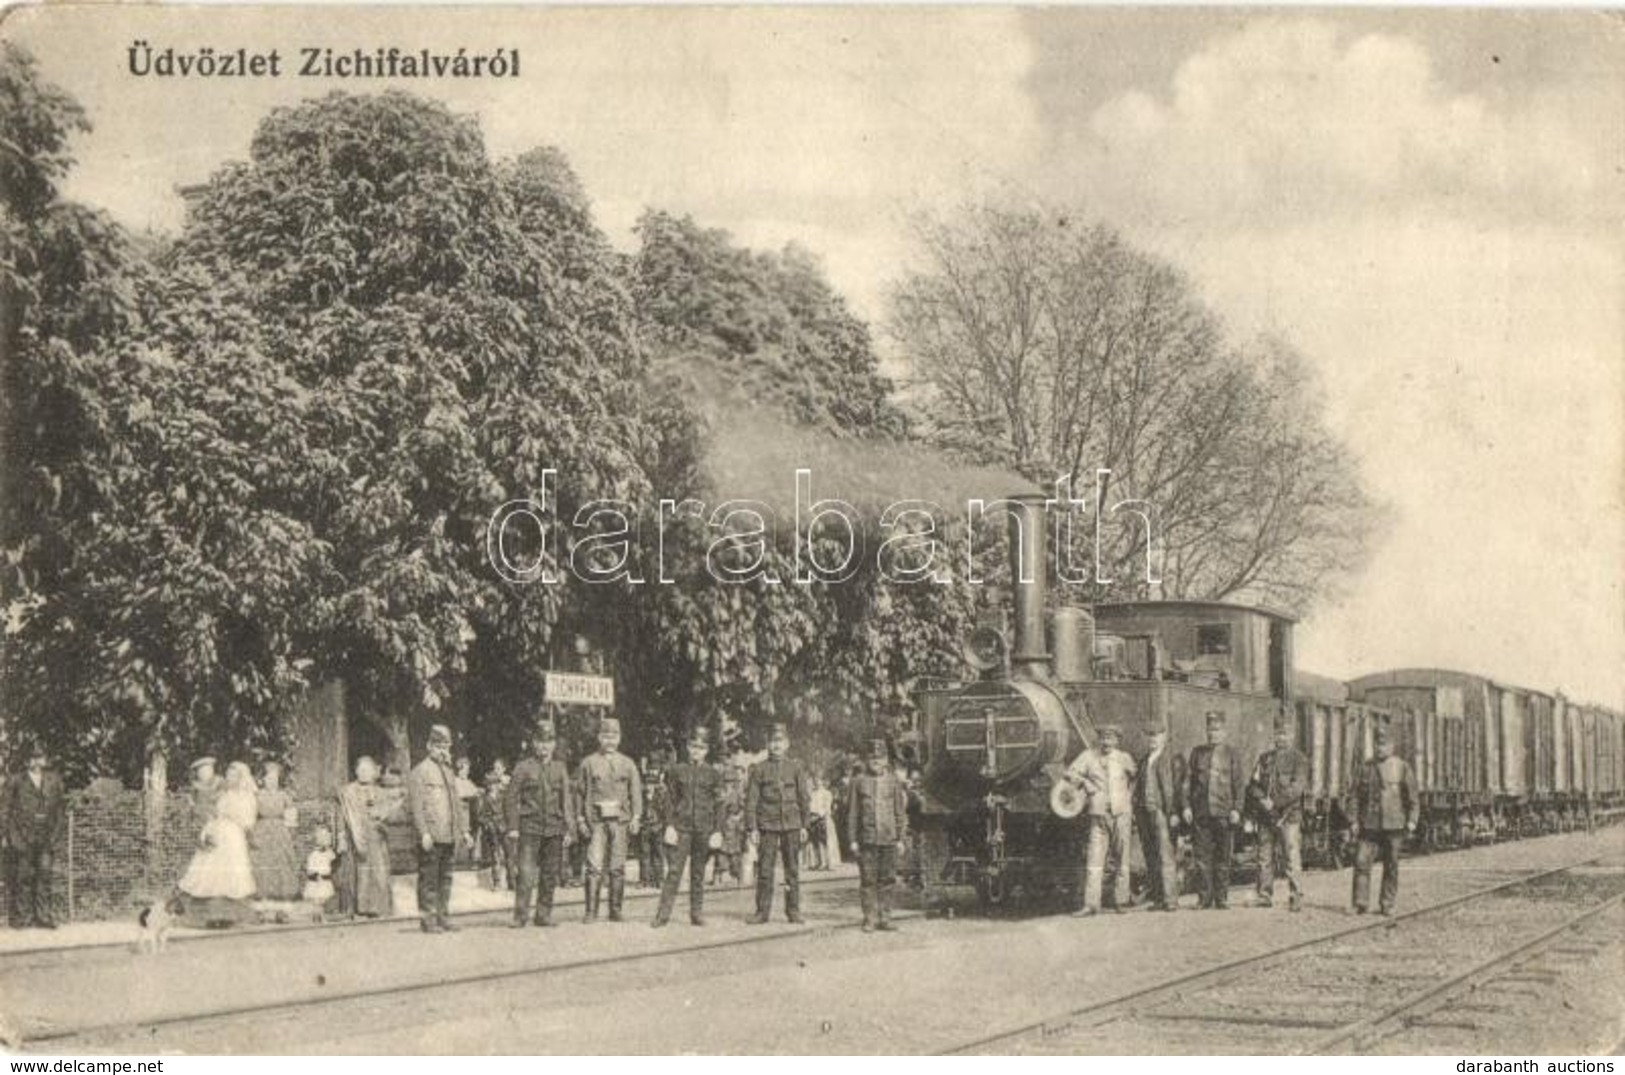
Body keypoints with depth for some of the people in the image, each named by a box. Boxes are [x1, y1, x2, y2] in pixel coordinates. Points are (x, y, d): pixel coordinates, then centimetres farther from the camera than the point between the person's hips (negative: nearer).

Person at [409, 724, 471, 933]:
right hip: (431, 837, -7)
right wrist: (424, 833, -18)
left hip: (449, 836, 7)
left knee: (445, 877, 9)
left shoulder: (449, 771, 19)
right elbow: (416, 805, -10)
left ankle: (443, 916, 15)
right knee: (429, 878, -4)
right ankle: (428, 919, 0)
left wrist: (463, 831, 18)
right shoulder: (419, 771, -4)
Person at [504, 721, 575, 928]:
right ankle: (519, 917, -9)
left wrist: (568, 829, 6)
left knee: (550, 875, 6)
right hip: (529, 828, -3)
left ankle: (544, 915, 15)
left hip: (554, 829, 3)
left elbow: (567, 800, 12)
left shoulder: (560, 769, 11)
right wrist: (513, 827, -5)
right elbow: (512, 799, 1)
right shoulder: (523, 768, 2)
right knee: (526, 874, -11)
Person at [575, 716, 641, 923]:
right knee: (595, 866, -9)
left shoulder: (627, 764, 11)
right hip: (596, 820, -1)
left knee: (617, 867, 3)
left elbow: (636, 792, 8)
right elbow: (580, 792, 8)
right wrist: (581, 819, 0)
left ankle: (615, 910, 10)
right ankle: (590, 911, -7)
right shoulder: (588, 763, 8)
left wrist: (636, 817, -4)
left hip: (620, 820, 1)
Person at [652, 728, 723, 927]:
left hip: (704, 828, 1)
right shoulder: (676, 771, 6)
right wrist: (669, 826, -5)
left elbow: (718, 805, 6)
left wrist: (717, 831, -1)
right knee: (674, 870, -6)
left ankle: (696, 913, 13)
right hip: (681, 827, -1)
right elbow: (670, 800, 4)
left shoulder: (713, 775, 8)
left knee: (698, 872, 6)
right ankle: (663, 912, -5)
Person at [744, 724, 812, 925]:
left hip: (791, 825, 1)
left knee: (792, 870, 4)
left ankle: (793, 910, 12)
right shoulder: (759, 769, 4)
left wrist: (804, 825, 5)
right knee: (764, 870, -1)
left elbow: (804, 797, 9)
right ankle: (762, 911, 7)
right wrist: (752, 827, -3)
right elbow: (751, 800, 3)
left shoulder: (796, 768, 7)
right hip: (767, 825, -1)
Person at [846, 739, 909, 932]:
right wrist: (852, 840, -1)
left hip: (889, 839, 1)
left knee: (887, 880, 3)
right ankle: (869, 919, 5)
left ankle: (884, 918, 10)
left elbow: (901, 813, 9)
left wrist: (901, 839, 3)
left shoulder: (894, 782, 7)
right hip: (866, 840, -1)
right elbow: (852, 813, 4)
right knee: (868, 881, -1)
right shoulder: (858, 782, 4)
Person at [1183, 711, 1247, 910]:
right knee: (1203, 857, 1)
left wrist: (1236, 809, -7)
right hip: (1201, 813, 2)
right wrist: (1187, 806, 2)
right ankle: (1205, 898, 7)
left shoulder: (1232, 754, 6)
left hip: (1224, 813, -2)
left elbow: (1240, 784, 2)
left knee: (1223, 858, 1)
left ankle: (1221, 899, 8)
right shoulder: (1197, 752, 12)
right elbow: (1188, 781, 11)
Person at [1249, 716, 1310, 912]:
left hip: (1288, 816, -5)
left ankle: (1296, 898, -6)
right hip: (1265, 816, 5)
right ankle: (1265, 895, 13)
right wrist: (1262, 800, -7)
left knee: (1292, 858, -8)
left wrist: (1275, 803, -14)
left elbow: (1297, 787, -9)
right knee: (1264, 858, 6)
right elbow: (1252, 785, 12)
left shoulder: (1299, 759, 3)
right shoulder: (1265, 758, 17)